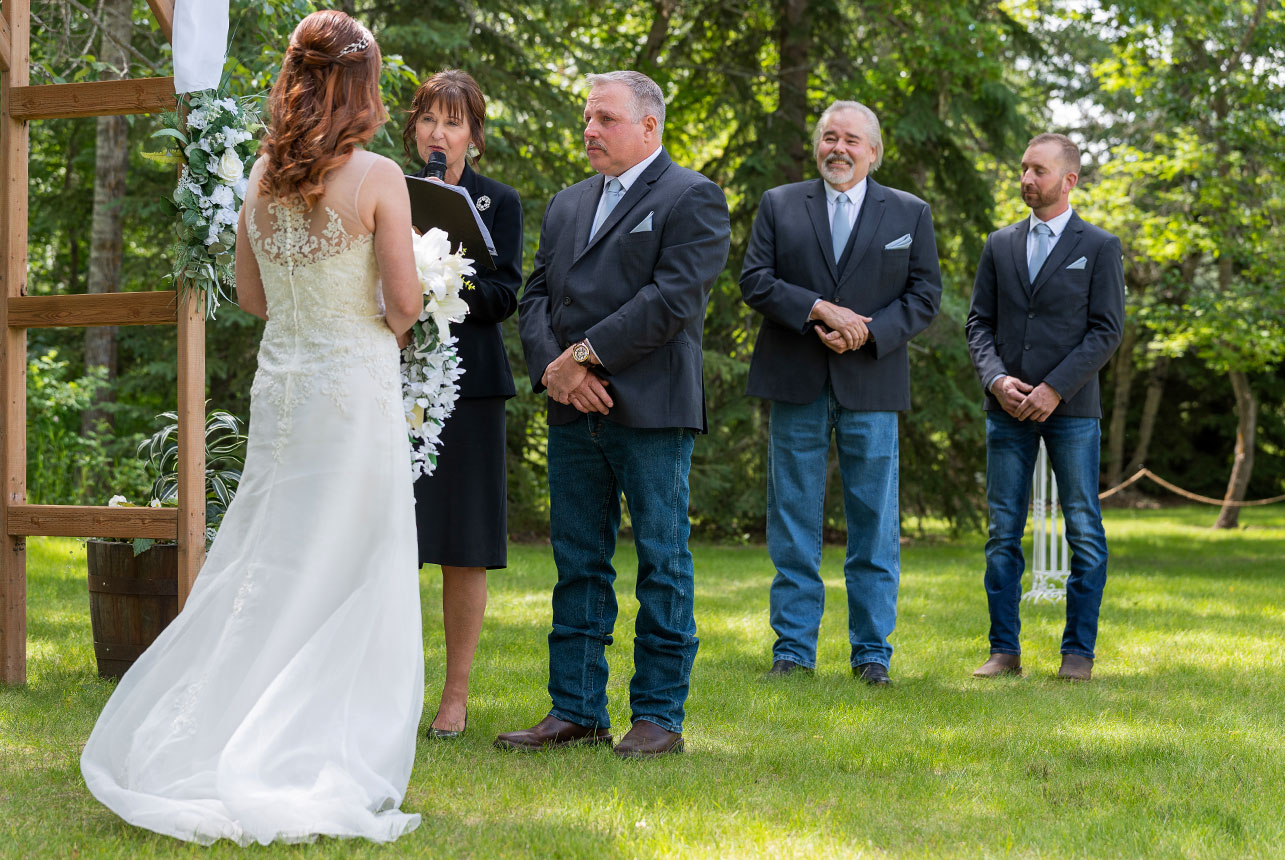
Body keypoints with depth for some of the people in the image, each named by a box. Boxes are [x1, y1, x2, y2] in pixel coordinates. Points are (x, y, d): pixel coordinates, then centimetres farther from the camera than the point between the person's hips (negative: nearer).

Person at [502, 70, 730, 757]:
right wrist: (553, 368, -6)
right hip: (573, 415, 6)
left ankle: (659, 716, 5)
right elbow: (536, 295, 13)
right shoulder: (567, 205, 19)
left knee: (662, 564, 0)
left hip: (652, 410, -6)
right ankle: (576, 712, 13)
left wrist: (585, 355, -15)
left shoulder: (691, 199, -2)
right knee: (577, 564, 8)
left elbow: (673, 298, -14)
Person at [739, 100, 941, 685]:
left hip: (871, 385, 0)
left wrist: (867, 331, -12)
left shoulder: (909, 214, 10)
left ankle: (871, 652, 8)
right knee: (793, 522, 3)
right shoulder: (778, 205, 10)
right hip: (796, 384, 0)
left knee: (874, 525, 1)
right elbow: (755, 280, 0)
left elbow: (924, 296, 4)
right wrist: (820, 311, -14)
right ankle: (793, 648, 9)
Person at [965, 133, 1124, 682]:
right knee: (1003, 532, 2)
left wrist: (1054, 389, -13)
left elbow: (1106, 330, -4)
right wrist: (997, 379, -7)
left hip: (1071, 409, -3)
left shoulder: (1099, 248, 2)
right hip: (1008, 410, 3)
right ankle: (1004, 651, 7)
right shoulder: (1000, 245, 12)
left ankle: (1078, 652, 5)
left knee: (1084, 533, -1)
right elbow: (979, 323, 11)